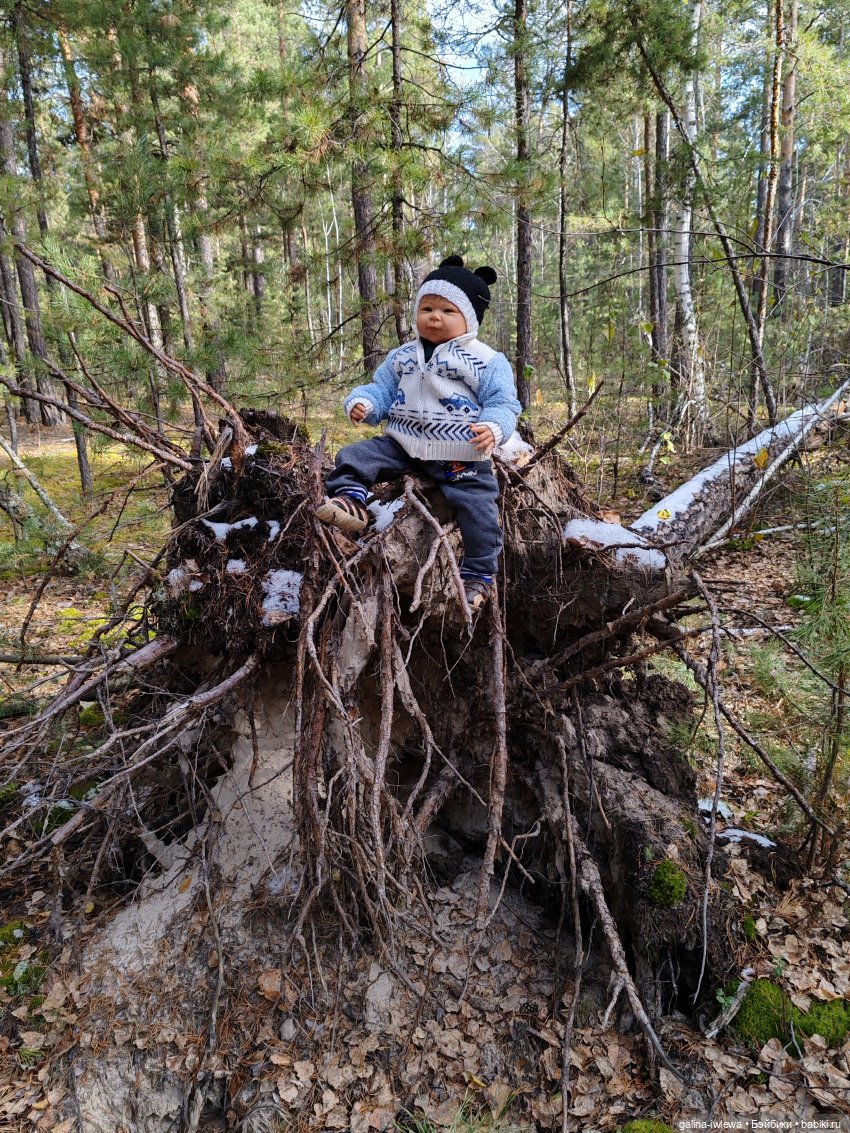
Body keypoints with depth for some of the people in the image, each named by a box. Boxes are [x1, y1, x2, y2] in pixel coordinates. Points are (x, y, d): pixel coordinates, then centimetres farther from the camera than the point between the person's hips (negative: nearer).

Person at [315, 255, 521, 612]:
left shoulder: (487, 361, -3)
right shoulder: (401, 356, 11)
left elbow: (502, 404, -6)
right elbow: (381, 389, 14)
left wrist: (493, 428, -28)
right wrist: (363, 402, -9)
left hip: (460, 457, -4)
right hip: (402, 446, 4)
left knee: (478, 507, -9)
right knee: (355, 456, -7)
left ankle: (479, 575, 5)